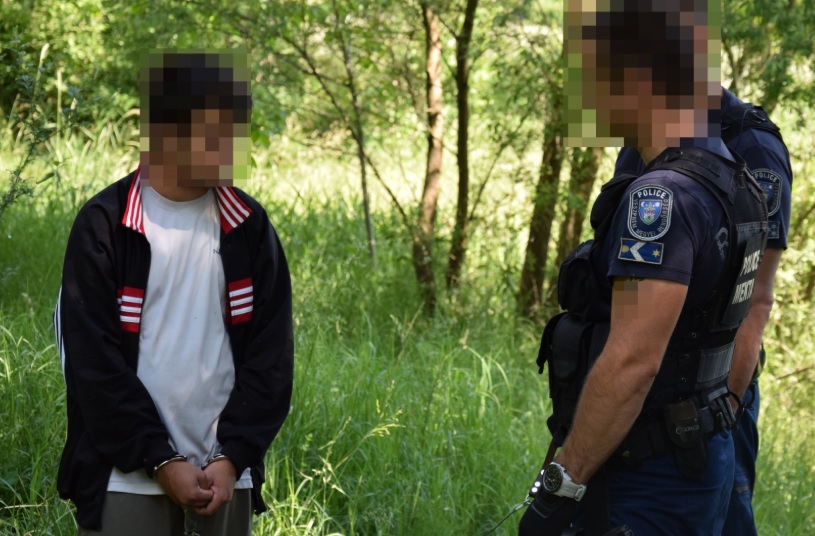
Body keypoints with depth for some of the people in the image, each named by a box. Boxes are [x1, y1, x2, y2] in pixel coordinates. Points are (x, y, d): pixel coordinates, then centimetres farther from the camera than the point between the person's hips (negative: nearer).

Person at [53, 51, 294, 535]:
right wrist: (160, 459, -11)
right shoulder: (104, 226, -5)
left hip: (225, 474, 3)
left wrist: (233, 456, -6)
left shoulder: (249, 227, 6)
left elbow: (271, 352, 4)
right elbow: (92, 359, -7)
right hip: (129, 477, -3)